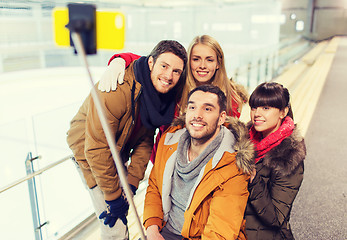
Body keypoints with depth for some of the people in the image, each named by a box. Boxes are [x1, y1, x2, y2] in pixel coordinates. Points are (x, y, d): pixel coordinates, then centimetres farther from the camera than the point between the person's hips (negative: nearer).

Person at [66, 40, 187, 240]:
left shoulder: (162, 91, -12)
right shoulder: (116, 91, -34)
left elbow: (145, 141, -5)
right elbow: (96, 149, -30)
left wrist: (131, 184, -11)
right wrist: (113, 196, -21)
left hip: (118, 152, 6)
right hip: (89, 150, -6)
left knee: (122, 213, 21)